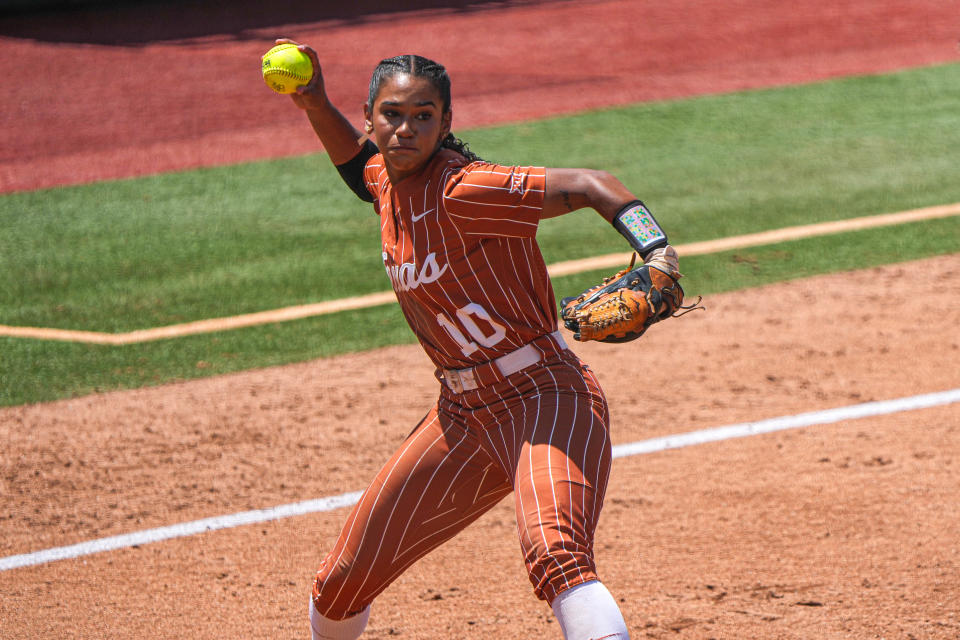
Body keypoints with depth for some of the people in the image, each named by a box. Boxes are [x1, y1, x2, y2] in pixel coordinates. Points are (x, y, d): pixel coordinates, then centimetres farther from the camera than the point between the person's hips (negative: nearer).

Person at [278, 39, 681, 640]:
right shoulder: (390, 184, 6)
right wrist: (315, 104, 14)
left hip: (546, 396, -8)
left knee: (556, 557, -36)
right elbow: (361, 163, 32)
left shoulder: (461, 191, -18)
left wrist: (656, 252, -45)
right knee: (341, 586, 12)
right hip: (462, 414, 8)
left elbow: (590, 185, -27)